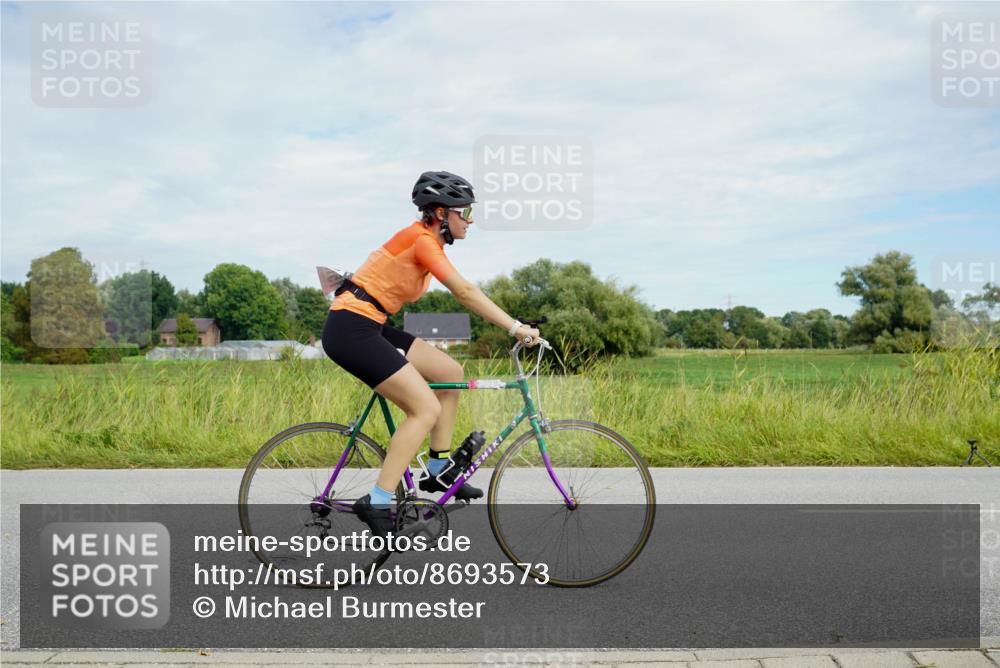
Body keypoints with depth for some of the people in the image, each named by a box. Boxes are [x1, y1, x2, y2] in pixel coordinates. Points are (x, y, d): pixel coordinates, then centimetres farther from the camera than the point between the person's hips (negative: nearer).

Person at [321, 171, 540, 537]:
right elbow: (465, 292, -22)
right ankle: (377, 503, -8)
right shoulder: (422, 240, -15)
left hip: (367, 327, 10)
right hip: (350, 328, -10)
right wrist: (515, 327, -22)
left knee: (450, 373, 9)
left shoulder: (427, 240, 15)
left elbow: (463, 293, 16)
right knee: (427, 408, -13)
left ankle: (438, 470, 17)